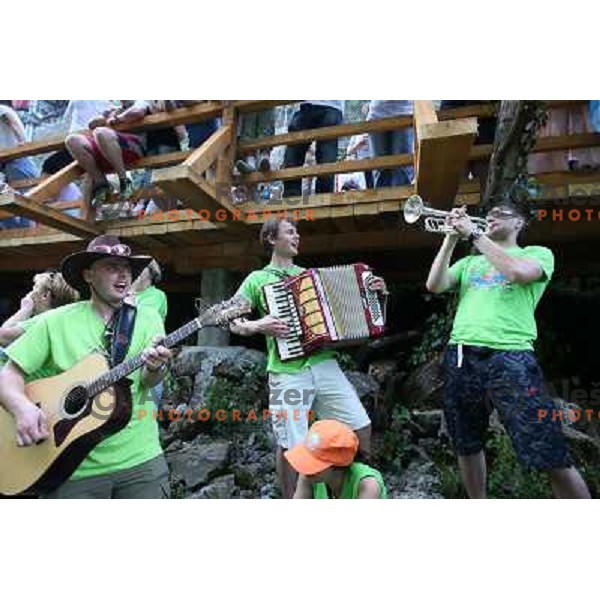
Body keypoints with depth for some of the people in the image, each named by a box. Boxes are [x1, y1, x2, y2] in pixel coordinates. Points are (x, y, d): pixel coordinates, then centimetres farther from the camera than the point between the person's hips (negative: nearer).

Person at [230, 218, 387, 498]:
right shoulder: (258, 278, 6)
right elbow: (231, 321, 2)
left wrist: (372, 292, 8)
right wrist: (256, 325, -17)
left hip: (325, 364, 5)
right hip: (288, 372, -4)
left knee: (361, 427, 5)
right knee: (290, 446, 0)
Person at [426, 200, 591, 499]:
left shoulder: (538, 253, 12)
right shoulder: (469, 262, 23)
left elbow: (518, 272, -12)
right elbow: (435, 285, 7)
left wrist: (473, 233, -6)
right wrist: (451, 238, 5)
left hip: (509, 357, -4)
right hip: (461, 357, 5)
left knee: (552, 458, -6)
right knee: (467, 445, 13)